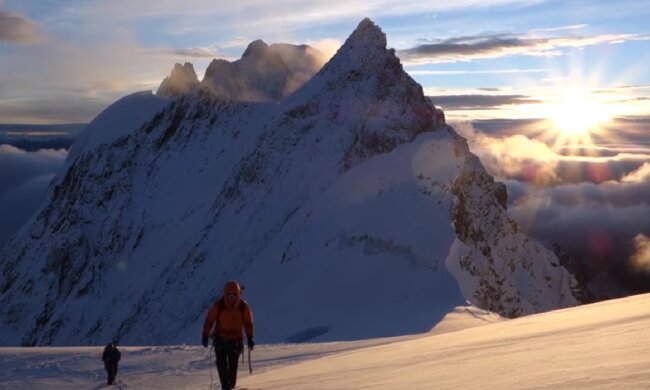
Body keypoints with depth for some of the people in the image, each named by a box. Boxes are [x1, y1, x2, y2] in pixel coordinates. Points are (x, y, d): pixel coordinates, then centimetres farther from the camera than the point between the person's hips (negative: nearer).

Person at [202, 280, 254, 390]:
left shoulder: (243, 306, -10)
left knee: (233, 364, -1)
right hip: (220, 337, -1)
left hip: (236, 339, 1)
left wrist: (249, 338, -1)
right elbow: (209, 320, -7)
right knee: (221, 363, -9)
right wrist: (205, 335, -6)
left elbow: (248, 322, 0)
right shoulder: (218, 305, -15)